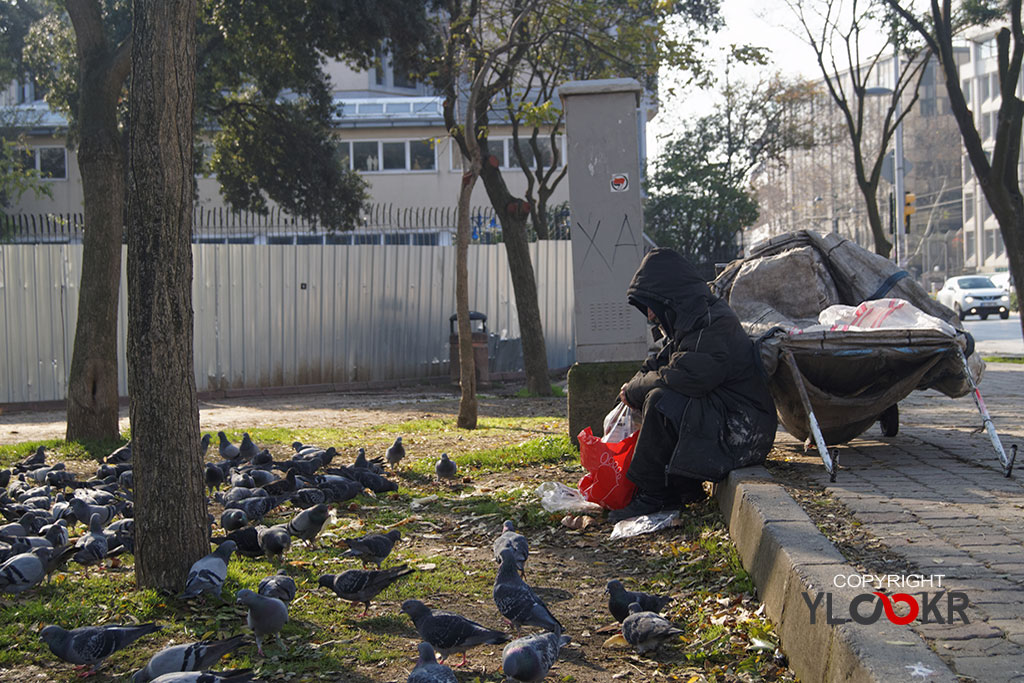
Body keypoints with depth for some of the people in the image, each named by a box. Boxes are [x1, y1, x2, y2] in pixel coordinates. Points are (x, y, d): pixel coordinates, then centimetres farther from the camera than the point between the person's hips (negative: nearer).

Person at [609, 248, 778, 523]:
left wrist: (636, 390, -12)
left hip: (741, 430, -11)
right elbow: (660, 365, 22)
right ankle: (684, 489, 6)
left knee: (661, 402, -24)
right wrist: (634, 389, 1)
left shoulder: (712, 324, -18)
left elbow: (687, 377, -27)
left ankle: (653, 496, -15)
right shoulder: (689, 321, 15)